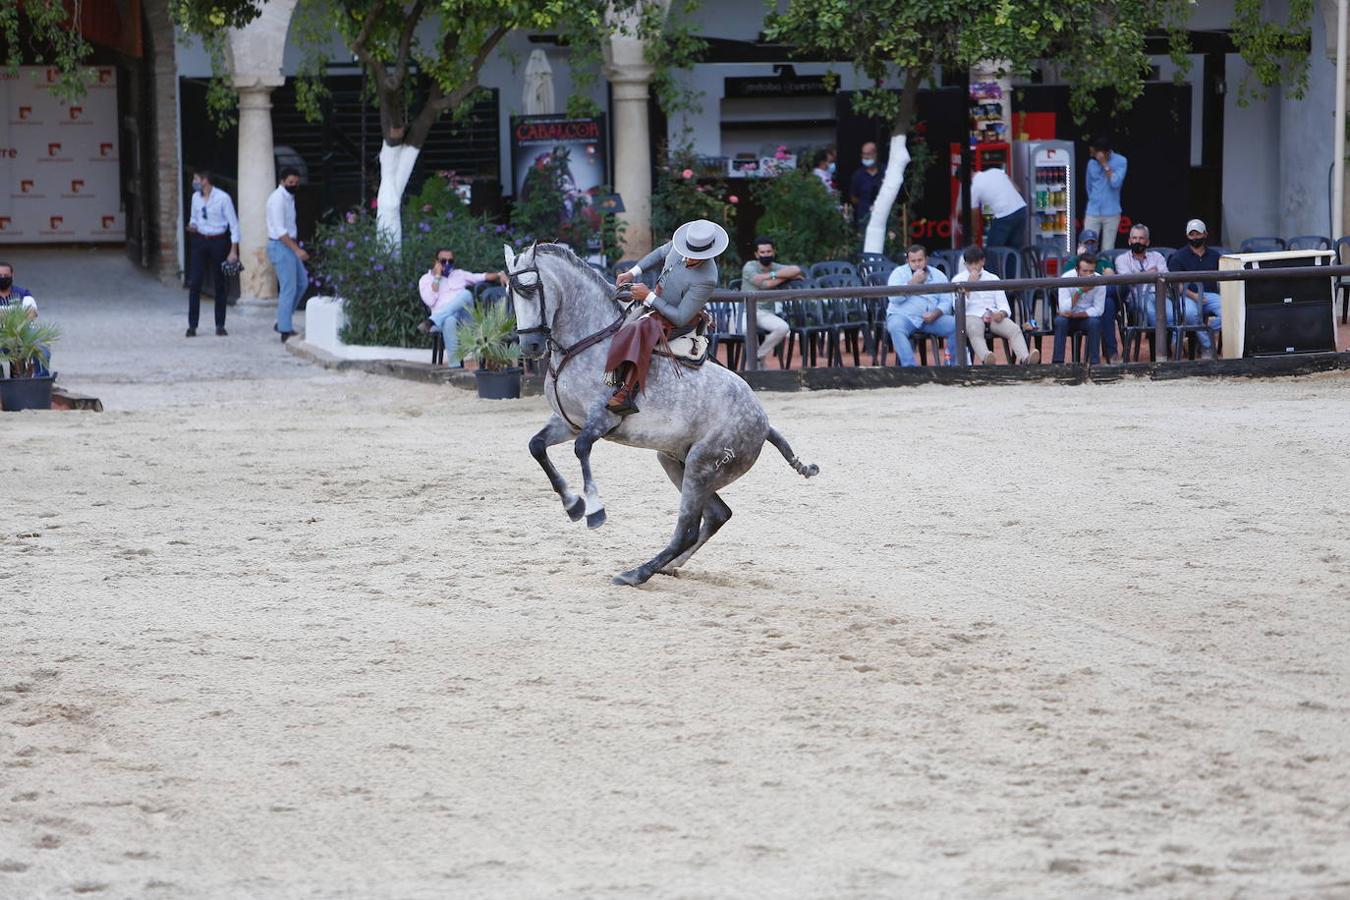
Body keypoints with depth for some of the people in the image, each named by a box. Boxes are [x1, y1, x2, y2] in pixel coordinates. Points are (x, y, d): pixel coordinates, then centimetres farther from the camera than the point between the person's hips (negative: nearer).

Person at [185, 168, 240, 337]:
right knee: (194, 283, -4)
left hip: (218, 242, -4)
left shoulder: (223, 198, -10)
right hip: (200, 241, 4)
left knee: (219, 285, 5)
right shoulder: (196, 197, 4)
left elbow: (234, 224, -8)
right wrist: (192, 225, -5)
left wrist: (234, 250, -13)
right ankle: (192, 325, 0)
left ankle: (220, 326, 13)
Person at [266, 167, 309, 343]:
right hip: (280, 247, -10)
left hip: (289, 246, 10)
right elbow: (279, 231, -23)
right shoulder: (278, 199, -17)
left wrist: (296, 248, 17)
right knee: (288, 288, -9)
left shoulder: (290, 197, 13)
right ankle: (285, 331, -5)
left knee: (302, 282, 14)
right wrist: (296, 249, -26)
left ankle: (282, 323, 19)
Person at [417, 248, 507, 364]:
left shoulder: (459, 274, 28)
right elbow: (430, 301, -2)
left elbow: (483, 277, 22)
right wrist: (437, 277, 1)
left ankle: (430, 322, -35)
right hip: (442, 319, -3)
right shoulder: (426, 279, 15)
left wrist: (499, 275, 4)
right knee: (450, 320, -42)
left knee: (466, 294, -31)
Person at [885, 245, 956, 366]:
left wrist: (935, 313, -16)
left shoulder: (938, 275, 13)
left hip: (932, 318, 2)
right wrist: (912, 282, -12)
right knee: (895, 327, -36)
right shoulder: (899, 273, 6)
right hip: (903, 317, -2)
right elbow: (894, 298, -9)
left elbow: (946, 301, 4)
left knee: (956, 325, -21)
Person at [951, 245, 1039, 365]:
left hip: (993, 316, 3)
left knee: (1015, 329, -29)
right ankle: (986, 357, -70)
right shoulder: (958, 280, 13)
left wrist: (1001, 313, -10)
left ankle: (1024, 359, -54)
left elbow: (1004, 306, 15)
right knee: (974, 331, -40)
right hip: (972, 316, -3)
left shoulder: (993, 279, 21)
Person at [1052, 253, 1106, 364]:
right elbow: (1064, 309, -24)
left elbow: (1098, 310, -14)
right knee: (1060, 320, -31)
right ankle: (1058, 362, -28)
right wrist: (1080, 291, -33)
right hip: (1069, 319, 0)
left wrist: (1073, 315, -22)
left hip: (1087, 318, 0)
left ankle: (1095, 362, -23)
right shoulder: (1067, 278, -18)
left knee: (1094, 322, -32)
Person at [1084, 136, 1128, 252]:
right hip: (1093, 213, 3)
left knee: (1107, 250, 1)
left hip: (1111, 213, -3)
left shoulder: (1120, 161, -6)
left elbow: (1115, 183, -18)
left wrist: (1105, 164, -18)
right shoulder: (1092, 163, 5)